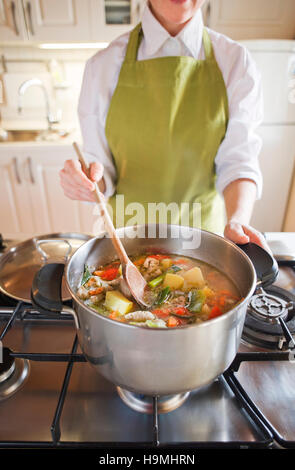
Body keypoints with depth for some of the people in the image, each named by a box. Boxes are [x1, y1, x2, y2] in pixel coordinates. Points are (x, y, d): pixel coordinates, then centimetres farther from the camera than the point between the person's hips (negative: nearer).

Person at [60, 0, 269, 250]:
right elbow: (100, 164, -8)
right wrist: (92, 181, -30)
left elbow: (239, 160, -12)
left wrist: (238, 220, -29)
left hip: (202, 227, 1)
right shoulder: (104, 65, -8)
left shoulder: (236, 61, -7)